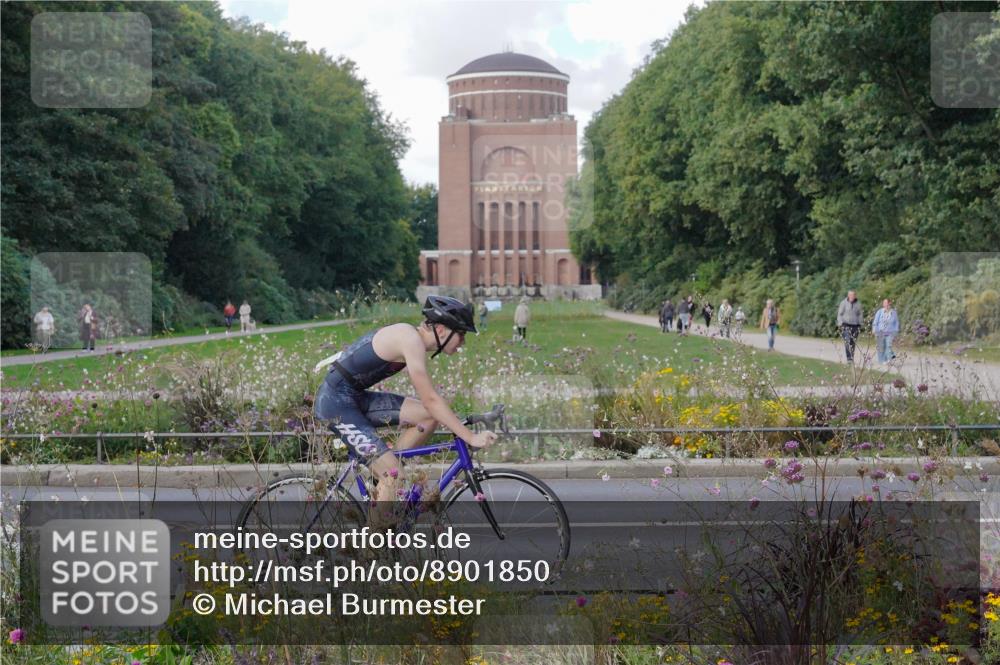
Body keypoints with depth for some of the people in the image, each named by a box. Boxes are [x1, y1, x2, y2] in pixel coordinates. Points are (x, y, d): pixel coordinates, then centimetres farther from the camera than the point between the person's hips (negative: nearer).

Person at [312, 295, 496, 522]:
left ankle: (381, 482, 7)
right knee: (393, 474, -16)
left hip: (356, 398, 9)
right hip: (335, 401, -9)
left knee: (430, 417, 0)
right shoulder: (411, 340, -20)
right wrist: (471, 438, -21)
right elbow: (431, 400, -23)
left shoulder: (411, 336, 8)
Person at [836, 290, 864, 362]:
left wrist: (860, 325, 10)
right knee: (847, 342, -15)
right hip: (846, 325, -3)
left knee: (853, 343, 6)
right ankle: (849, 358, -19)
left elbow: (860, 315, 16)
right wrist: (840, 324, -5)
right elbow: (840, 314, 2)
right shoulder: (844, 303, -2)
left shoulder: (858, 304, 7)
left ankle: (852, 358, 15)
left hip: (855, 326, 3)